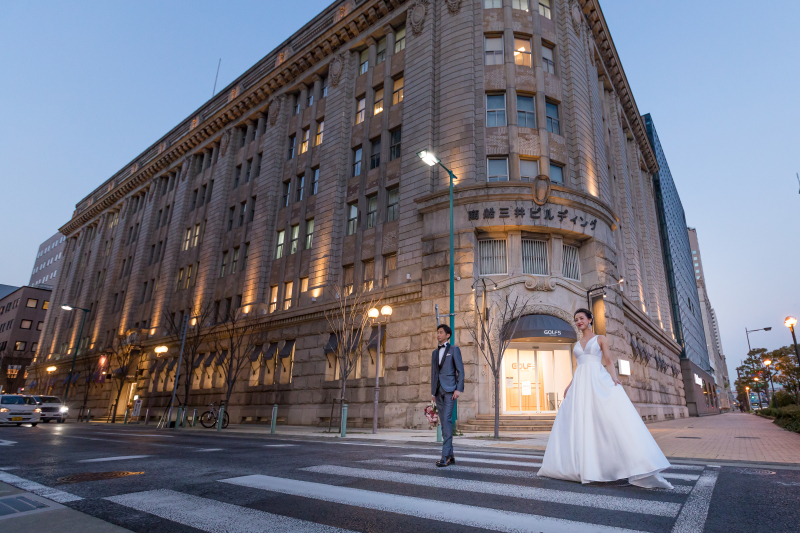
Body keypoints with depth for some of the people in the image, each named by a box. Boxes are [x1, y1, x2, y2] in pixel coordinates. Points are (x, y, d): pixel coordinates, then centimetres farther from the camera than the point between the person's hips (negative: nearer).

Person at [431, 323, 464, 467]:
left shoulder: (454, 349, 2)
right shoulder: (435, 353, 19)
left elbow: (460, 370, -4)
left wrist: (459, 389, -14)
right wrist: (433, 392, 14)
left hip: (450, 389, -6)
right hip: (438, 391, 6)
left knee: (446, 419, -16)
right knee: (444, 423, 6)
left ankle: (445, 455, -16)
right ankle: (450, 456, 11)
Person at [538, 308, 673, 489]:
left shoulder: (600, 338, 9)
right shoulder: (577, 344, 20)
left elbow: (609, 361, 2)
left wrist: (614, 379, -16)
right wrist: (569, 385, 13)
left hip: (598, 380, -5)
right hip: (580, 383, 5)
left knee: (613, 416, -18)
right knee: (576, 421, 0)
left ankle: (638, 468, -17)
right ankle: (580, 466, 9)